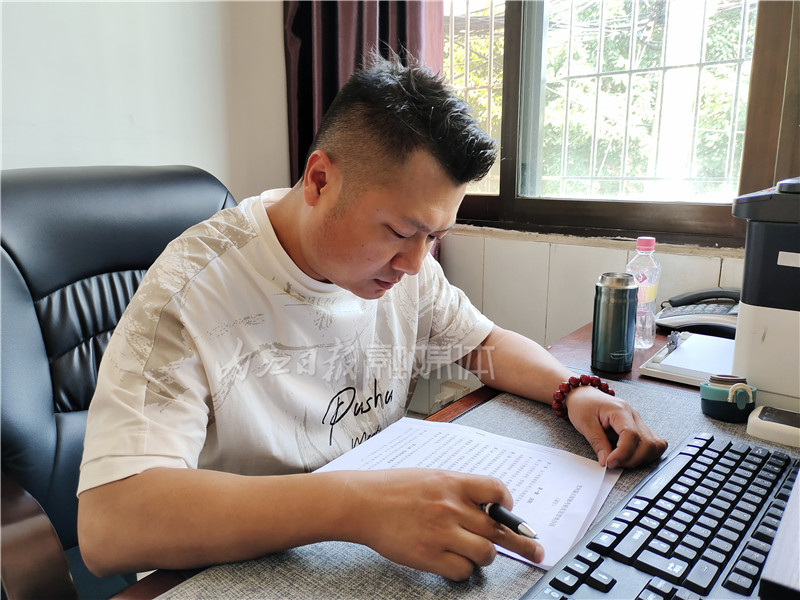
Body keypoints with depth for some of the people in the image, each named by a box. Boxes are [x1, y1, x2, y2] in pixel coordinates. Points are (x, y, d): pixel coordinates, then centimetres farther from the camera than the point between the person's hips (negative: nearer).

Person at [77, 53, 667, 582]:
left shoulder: (400, 259, -5)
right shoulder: (190, 293, -23)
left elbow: (484, 342, 10)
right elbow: (107, 525, -31)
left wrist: (575, 389, -9)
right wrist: (357, 504, -41)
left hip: (385, 545, 6)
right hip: (241, 573, -5)